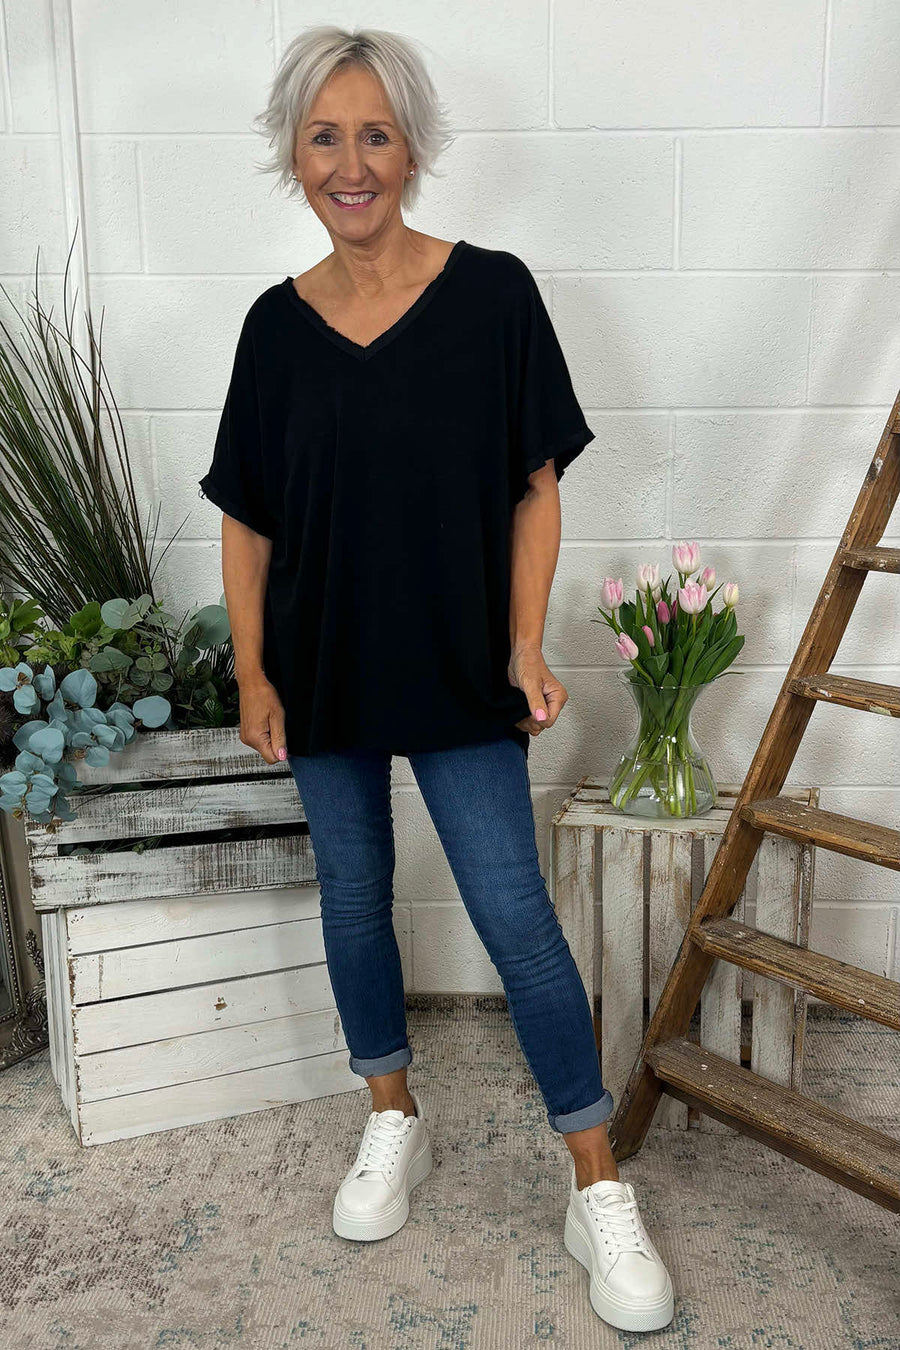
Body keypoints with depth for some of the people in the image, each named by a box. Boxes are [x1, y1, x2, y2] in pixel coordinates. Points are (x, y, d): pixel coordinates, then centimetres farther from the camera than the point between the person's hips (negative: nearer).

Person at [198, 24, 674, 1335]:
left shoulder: (493, 293, -5)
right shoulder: (278, 322, 2)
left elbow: (535, 486, -3)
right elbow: (249, 517, 5)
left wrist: (525, 647, -10)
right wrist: (253, 672, -1)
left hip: (460, 668, -3)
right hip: (325, 668, 4)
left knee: (515, 915, -3)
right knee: (354, 895, 14)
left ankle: (600, 1190, 14)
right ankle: (394, 1120, 37)